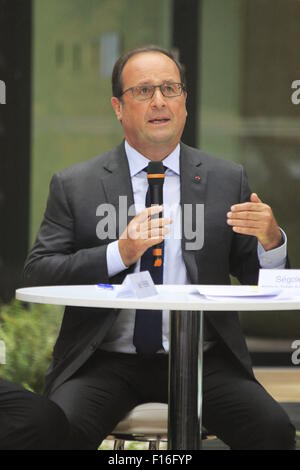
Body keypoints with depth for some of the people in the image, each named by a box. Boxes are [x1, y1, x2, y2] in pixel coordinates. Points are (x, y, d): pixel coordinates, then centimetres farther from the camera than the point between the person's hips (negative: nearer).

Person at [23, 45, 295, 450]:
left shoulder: (228, 180, 11)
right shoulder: (74, 186, 6)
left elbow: (257, 280, 12)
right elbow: (37, 274, -1)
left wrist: (270, 240, -11)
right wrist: (119, 254, -15)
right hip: (105, 361, -1)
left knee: (274, 430, -24)